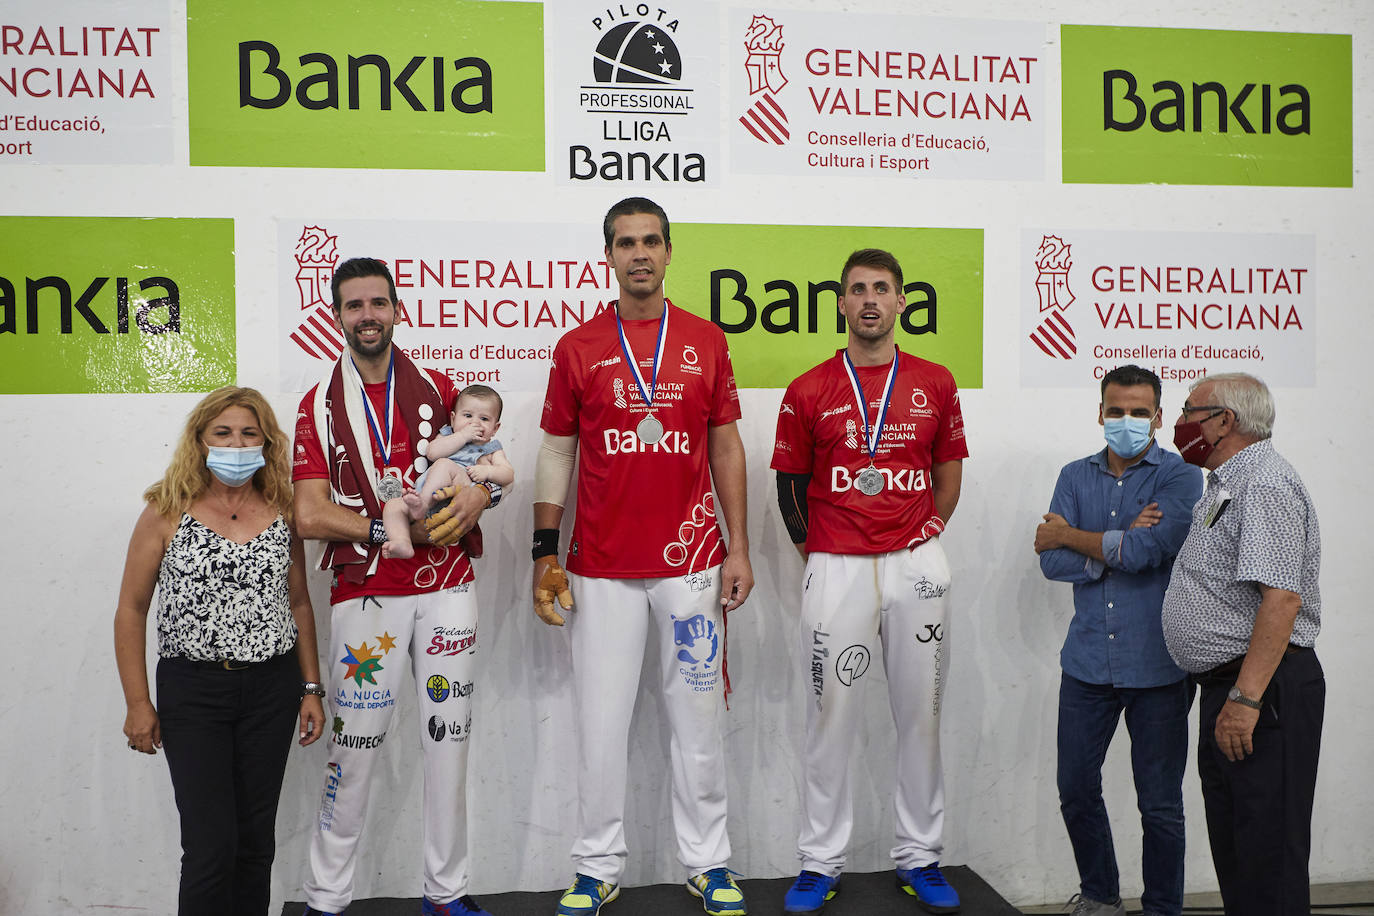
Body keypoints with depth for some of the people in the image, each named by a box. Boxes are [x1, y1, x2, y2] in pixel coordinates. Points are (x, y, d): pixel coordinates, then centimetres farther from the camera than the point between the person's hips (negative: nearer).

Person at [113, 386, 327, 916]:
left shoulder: (282, 513, 5)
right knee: (211, 844, -5)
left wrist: (311, 688, 9)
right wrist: (137, 703, -4)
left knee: (256, 838, 10)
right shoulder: (167, 512, -3)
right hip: (192, 690, -3)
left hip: (272, 689, 3)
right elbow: (131, 609, 0)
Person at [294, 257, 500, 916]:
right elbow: (310, 516, -8)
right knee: (354, 745, 2)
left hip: (445, 587, 3)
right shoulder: (320, 407, 0)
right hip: (365, 595, -2)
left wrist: (482, 491, -8)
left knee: (448, 737, 8)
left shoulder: (435, 387, 8)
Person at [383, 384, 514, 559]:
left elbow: (509, 475, 8)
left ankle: (422, 504, -44)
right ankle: (403, 544, -36)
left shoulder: (492, 450, 22)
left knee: (444, 464, -29)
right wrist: (463, 435, 1)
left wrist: (488, 471, -12)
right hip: (425, 490, 4)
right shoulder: (447, 435, 27)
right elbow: (432, 453, 5)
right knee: (392, 505, -16)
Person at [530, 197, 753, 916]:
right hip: (601, 568, 0)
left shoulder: (706, 342, 6)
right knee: (600, 720, 5)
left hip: (692, 562, 1)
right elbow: (556, 453, 7)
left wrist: (739, 549, 3)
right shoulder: (578, 348, 4)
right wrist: (545, 556, 1)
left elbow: (726, 448, 8)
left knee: (697, 716, 8)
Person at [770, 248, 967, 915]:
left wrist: (920, 543, 7)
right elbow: (790, 484, 8)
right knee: (830, 715, 3)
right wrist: (816, 553, 3)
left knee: (920, 713, 8)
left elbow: (950, 472, 13)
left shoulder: (935, 384, 7)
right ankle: (820, 862, 15)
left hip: (917, 565, 2)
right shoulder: (808, 392, 3)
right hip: (835, 567, -1)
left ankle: (919, 858, 22)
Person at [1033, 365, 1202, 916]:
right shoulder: (1075, 477, 8)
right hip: (1088, 661, 4)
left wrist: (1068, 534, -9)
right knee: (1076, 790, 12)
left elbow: (1146, 550, -21)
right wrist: (1121, 545, -16)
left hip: (1157, 666, -4)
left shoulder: (1181, 478, -4)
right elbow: (1051, 562, -4)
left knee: (1160, 805, 6)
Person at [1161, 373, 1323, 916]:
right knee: (1232, 843, 16)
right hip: (1227, 687, 11)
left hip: (1263, 688, -11)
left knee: (1267, 849, -5)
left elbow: (1281, 598, -25)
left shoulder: (1265, 485, -15)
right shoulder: (1224, 486, 19)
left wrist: (1246, 697, -28)